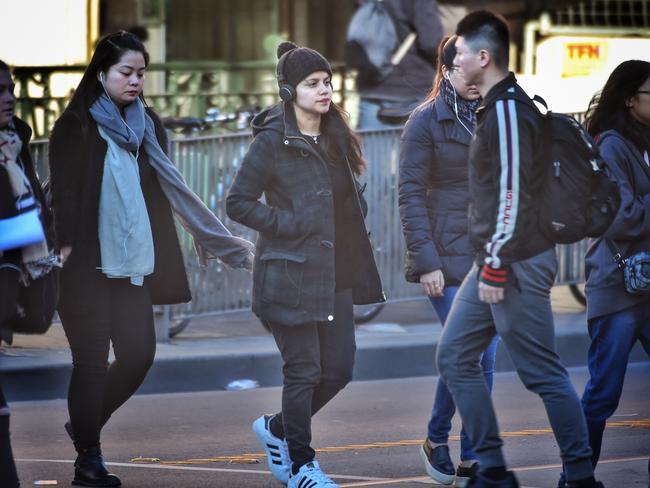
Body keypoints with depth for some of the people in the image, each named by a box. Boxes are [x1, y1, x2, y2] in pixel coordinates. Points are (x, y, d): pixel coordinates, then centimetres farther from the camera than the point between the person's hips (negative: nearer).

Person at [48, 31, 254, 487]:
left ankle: (85, 425, 24)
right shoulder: (76, 127, -3)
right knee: (92, 359, -2)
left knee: (139, 354, 2)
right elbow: (64, 194, -6)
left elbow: (168, 191, 15)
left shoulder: (147, 125, 13)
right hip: (88, 263, -6)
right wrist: (66, 249, -16)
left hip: (133, 263, 6)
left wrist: (211, 237, 11)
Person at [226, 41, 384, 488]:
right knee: (304, 371, -3)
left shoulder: (336, 137, 12)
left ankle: (277, 429, 30)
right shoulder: (273, 141, -9)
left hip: (335, 275, 7)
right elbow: (238, 203, -9)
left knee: (339, 369, 7)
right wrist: (288, 224, -15)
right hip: (290, 275, -7)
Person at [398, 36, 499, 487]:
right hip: (447, 256, -5)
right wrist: (425, 261, -14)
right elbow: (411, 196, -8)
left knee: (484, 360, 3)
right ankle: (436, 441, 12)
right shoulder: (426, 121, -5)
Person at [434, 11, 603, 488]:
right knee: (456, 357, 10)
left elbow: (513, 196, -22)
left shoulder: (509, 111, -17)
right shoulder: (498, 107, 14)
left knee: (544, 373, -5)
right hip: (494, 263, 10)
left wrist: (497, 268, -21)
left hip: (516, 267, -10)